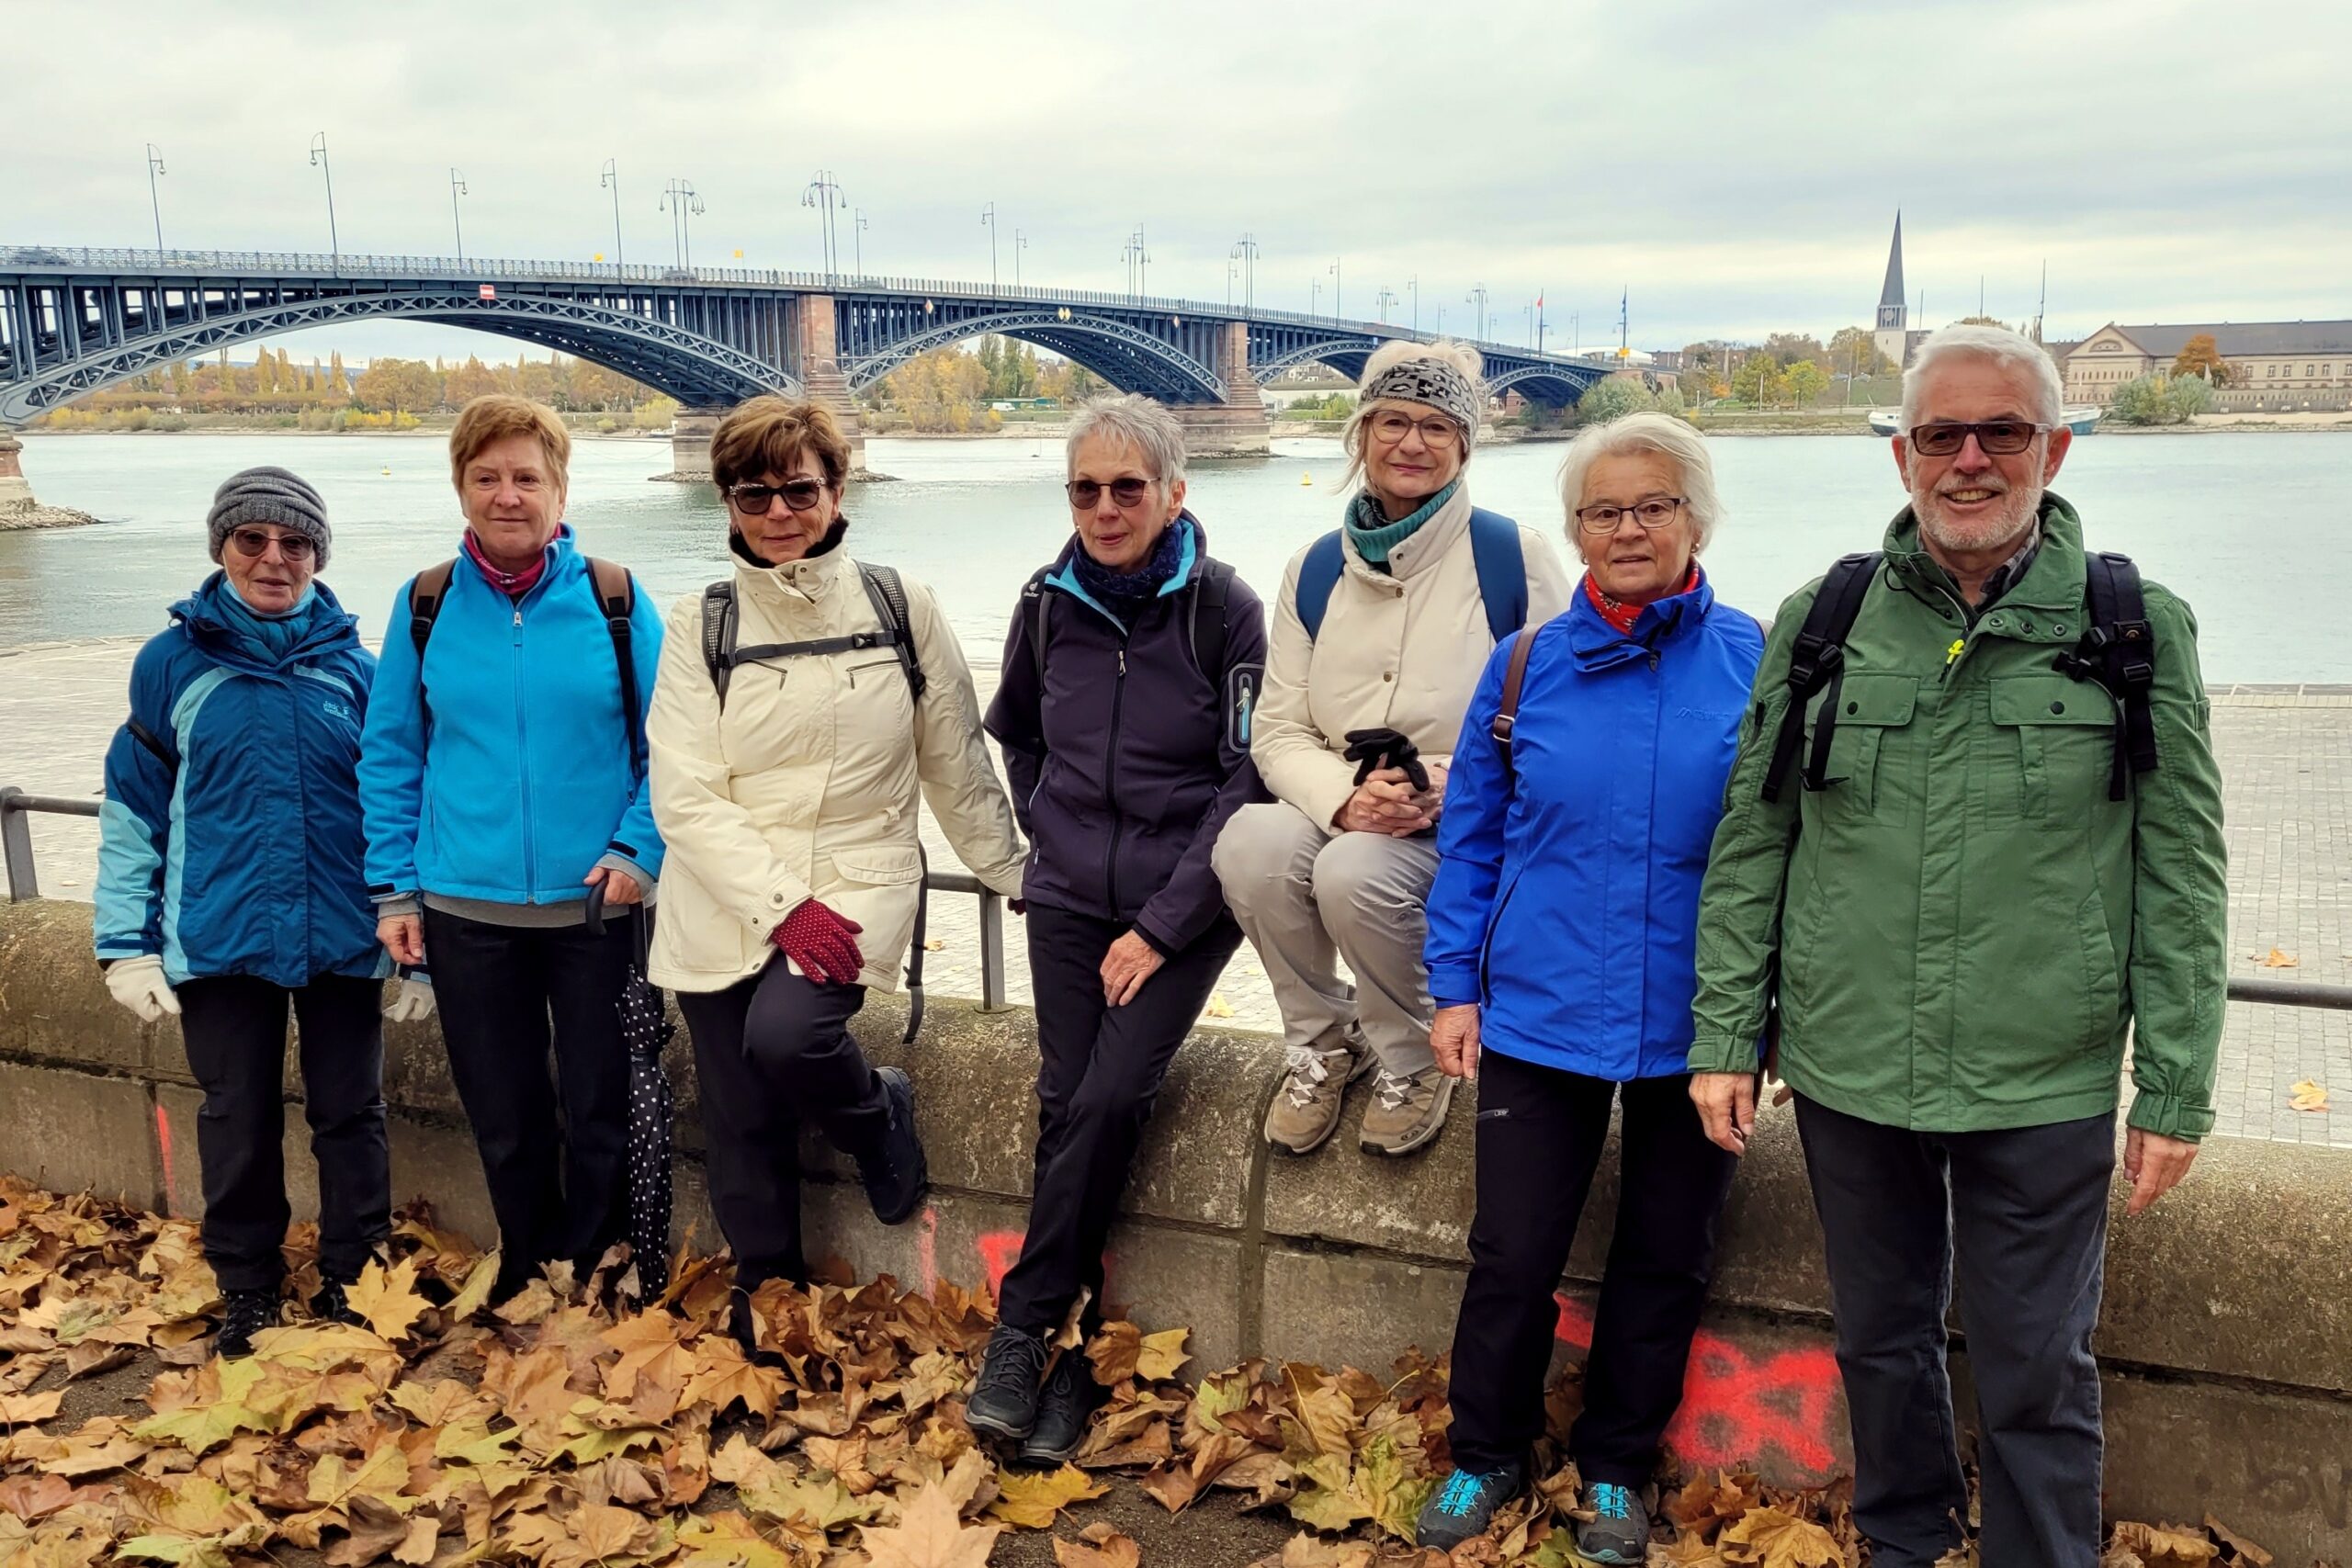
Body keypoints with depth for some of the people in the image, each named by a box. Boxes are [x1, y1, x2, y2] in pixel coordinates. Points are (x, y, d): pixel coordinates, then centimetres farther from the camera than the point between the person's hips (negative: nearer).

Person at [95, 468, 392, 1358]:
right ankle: (247, 1293, 27)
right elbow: (132, 809, 2)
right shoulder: (173, 664, -1)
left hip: (344, 940, 1)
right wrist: (127, 942, -1)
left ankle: (353, 1282, 26)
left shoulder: (352, 667, 2)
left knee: (350, 1115, 10)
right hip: (219, 941, -1)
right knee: (239, 1123, 10)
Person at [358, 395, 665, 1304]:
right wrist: (395, 889, 2)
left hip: (595, 905, -1)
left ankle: (592, 1286, 29)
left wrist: (638, 851, -13)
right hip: (467, 911, 2)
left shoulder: (614, 601, -4)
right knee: (504, 1121, 13)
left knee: (600, 1111, 8)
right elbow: (390, 758, 6)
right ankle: (525, 1286, 34)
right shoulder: (425, 606, 1)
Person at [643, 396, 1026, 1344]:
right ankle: (765, 1322, 26)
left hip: (857, 881, -2)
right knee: (742, 1125, 4)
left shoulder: (902, 609, 1)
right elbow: (684, 795, -5)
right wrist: (781, 905, -16)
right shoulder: (700, 627, 2)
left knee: (784, 1036, -29)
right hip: (723, 901, 2)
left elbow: (959, 769, 10)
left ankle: (881, 1116, 5)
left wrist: (1017, 878, 13)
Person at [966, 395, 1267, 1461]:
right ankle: (1070, 1350, 2)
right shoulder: (1049, 605, 5)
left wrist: (1162, 926, -12)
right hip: (1070, 895, 3)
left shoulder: (1224, 610, -7)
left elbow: (1245, 780, -9)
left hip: (1183, 903, -3)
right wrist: (1051, 837, 10)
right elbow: (1015, 737, 23)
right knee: (1068, 1097, -9)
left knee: (1110, 1096, -18)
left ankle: (1023, 1331, -3)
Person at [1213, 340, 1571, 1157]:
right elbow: (1278, 729, 4)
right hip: (1340, 816, 4)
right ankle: (1322, 1043, -3)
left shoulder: (1513, 556, -2)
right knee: (1249, 839, -28)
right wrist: (1346, 798, -17)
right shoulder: (1315, 569, 9)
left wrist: (1456, 785, -19)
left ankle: (1414, 1062, -4)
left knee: (1354, 870, -34)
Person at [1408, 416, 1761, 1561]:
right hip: (1540, 1015, 0)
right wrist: (1455, 987, 1)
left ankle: (1616, 1471, 35)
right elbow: (1469, 836, 4)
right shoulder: (1527, 666, -1)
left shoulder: (1756, 664, -5)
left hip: (1697, 1026, 0)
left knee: (1664, 1259, 14)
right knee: (1512, 1254, 7)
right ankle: (1485, 1456, 30)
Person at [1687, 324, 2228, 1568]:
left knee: (2036, 1373, 10)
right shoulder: (1822, 622, 1)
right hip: (1848, 1071, 2)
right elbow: (1750, 846, 4)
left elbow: (2181, 880, -1)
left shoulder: (2137, 630, -2)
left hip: (2045, 1090, -2)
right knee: (1880, 1337, 19)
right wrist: (1726, 1036, 2)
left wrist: (2177, 1092, -3)